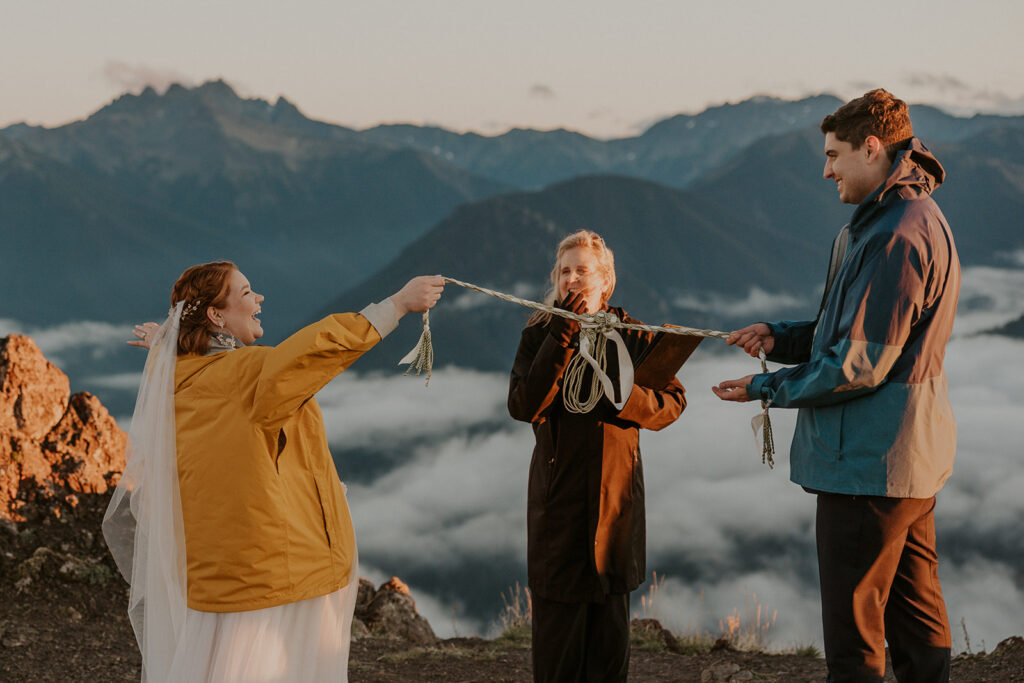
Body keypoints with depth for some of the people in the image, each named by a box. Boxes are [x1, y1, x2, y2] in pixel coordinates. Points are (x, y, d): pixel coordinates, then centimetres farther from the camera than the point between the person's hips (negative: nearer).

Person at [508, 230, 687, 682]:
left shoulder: (634, 336, 2)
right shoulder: (539, 335, 0)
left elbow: (673, 400, 1)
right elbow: (524, 406, -14)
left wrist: (627, 398, -20)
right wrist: (562, 339, -20)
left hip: (616, 491, 1)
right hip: (558, 489, -1)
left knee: (611, 608, 8)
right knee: (556, 613, 0)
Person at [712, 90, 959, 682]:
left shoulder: (897, 237, -20)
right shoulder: (919, 218, 14)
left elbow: (860, 364, -22)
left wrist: (766, 387, -11)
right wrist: (780, 337, 7)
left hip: (871, 463, -11)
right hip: (916, 455, 11)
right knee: (917, 618, 16)